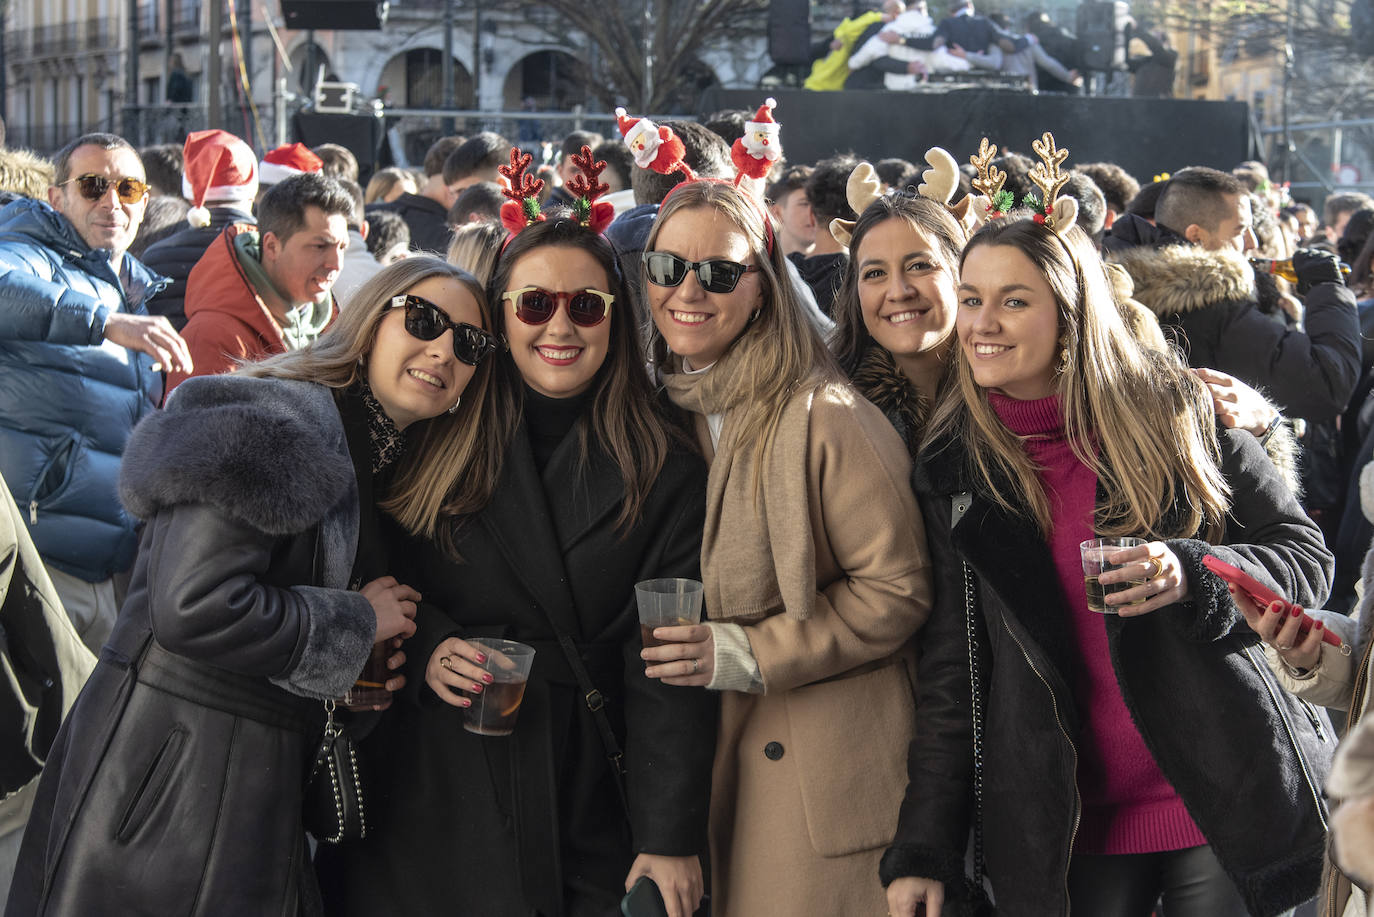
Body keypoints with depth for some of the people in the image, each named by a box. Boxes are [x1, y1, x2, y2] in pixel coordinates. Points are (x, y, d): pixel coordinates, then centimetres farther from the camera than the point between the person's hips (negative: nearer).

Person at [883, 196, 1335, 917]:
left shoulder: (1176, 412, -3)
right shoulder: (952, 466, 2)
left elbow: (1307, 558, 1)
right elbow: (950, 666, 4)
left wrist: (1192, 574, -20)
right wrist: (922, 850, -2)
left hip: (1226, 805, -1)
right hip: (1062, 826, 2)